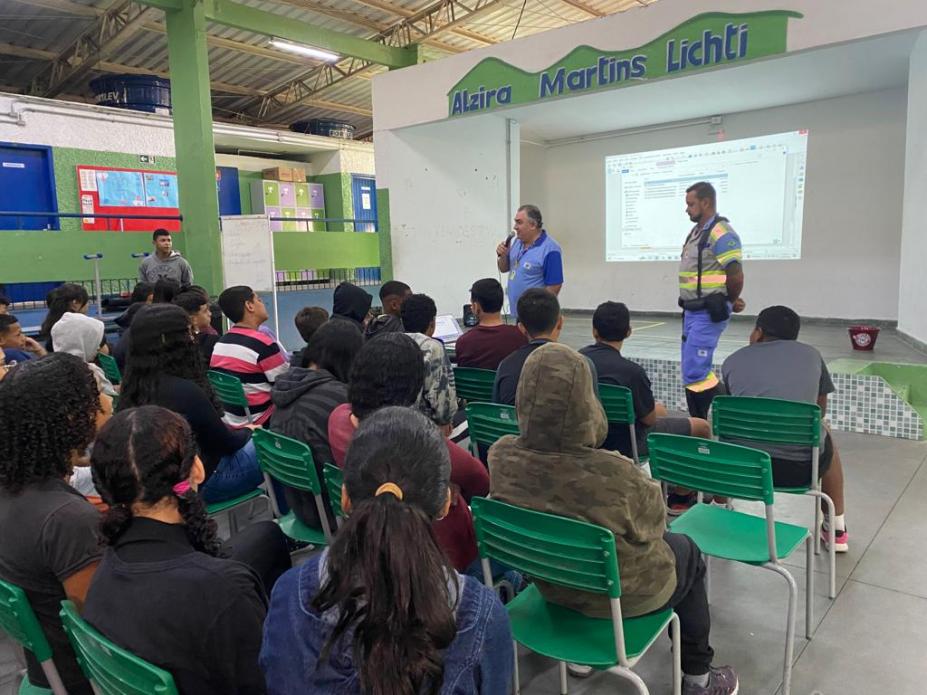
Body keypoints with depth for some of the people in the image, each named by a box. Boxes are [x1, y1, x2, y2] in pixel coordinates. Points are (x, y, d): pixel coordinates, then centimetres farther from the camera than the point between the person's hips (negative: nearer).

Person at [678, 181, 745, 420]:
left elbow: (736, 277, -18)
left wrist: (730, 303, -1)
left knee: (694, 373, -11)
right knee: (692, 371, 12)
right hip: (691, 312, 9)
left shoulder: (721, 233, -15)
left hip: (708, 314, -9)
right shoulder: (696, 232, 14)